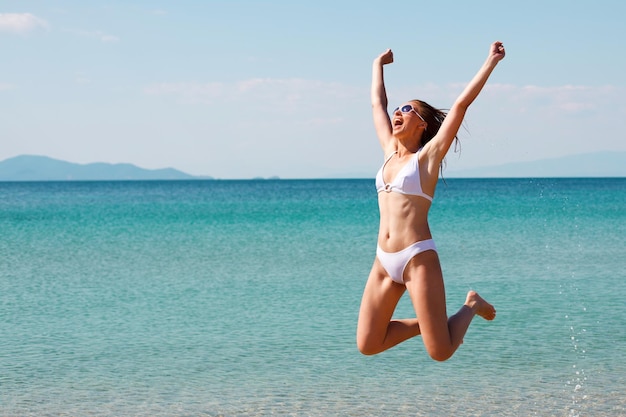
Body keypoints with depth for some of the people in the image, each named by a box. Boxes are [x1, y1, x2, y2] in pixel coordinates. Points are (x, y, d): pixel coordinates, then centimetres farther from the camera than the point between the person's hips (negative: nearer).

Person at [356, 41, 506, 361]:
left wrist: (491, 62, -5)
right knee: (367, 346, 2)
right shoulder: (390, 151, 14)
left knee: (440, 352, -7)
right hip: (384, 262, 6)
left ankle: (473, 305, 22)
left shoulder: (428, 154, 0)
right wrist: (378, 65, 38)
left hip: (418, 259, -6)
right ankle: (426, 323, 23)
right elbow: (377, 103, 27)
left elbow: (461, 104, -6)